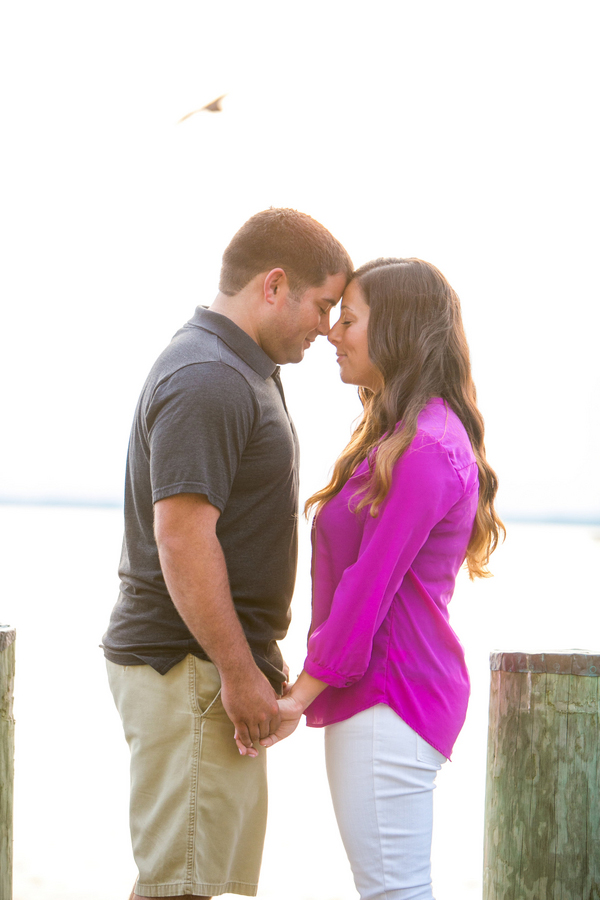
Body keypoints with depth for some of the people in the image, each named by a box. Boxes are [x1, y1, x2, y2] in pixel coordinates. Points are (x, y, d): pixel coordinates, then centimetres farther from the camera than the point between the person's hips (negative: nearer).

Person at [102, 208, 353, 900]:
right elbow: (181, 537, -24)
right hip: (187, 666, -11)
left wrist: (255, 660, 22)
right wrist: (241, 673, -20)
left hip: (210, 660, 11)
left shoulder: (240, 371, 17)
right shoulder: (208, 381, -17)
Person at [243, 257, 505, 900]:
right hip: (377, 692, 10)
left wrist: (303, 692, -13)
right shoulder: (407, 436, 16)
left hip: (389, 701, -10)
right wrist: (311, 685, 16)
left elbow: (368, 586, -18)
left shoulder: (424, 448, -17)